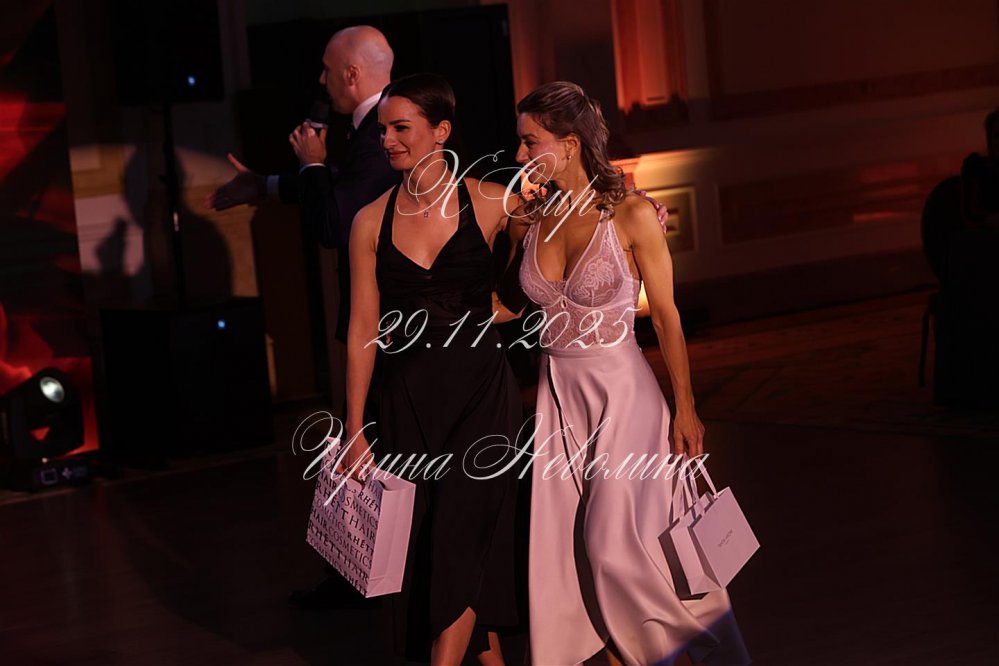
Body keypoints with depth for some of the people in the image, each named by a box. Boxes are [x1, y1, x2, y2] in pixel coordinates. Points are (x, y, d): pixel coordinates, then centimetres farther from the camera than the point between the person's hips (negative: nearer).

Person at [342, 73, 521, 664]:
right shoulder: (372, 222, 2)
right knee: (425, 543, 7)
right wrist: (355, 431, 2)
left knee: (462, 539, -7)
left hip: (482, 392, -3)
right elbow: (364, 329, 3)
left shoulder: (489, 203, -3)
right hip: (410, 398, 3)